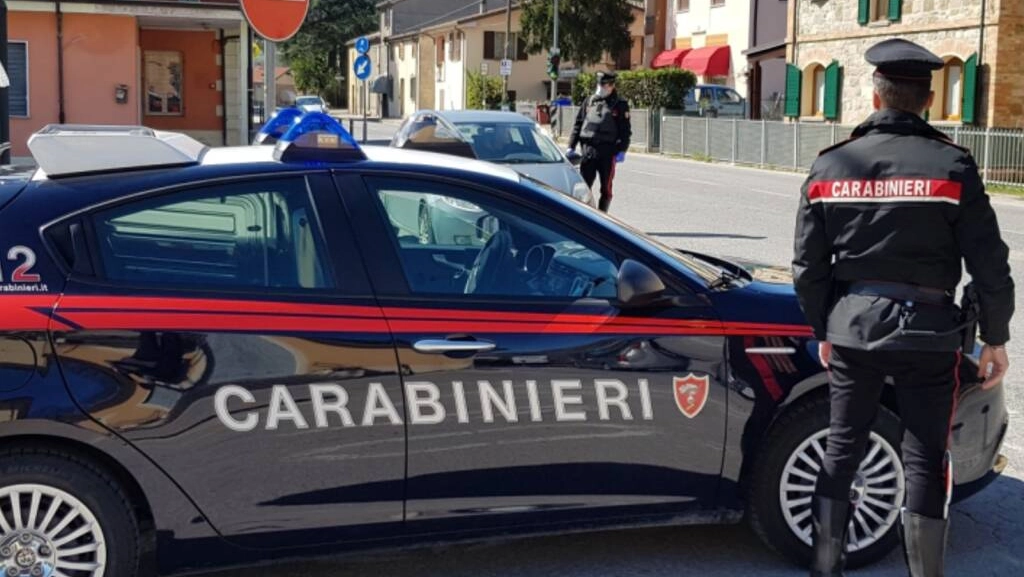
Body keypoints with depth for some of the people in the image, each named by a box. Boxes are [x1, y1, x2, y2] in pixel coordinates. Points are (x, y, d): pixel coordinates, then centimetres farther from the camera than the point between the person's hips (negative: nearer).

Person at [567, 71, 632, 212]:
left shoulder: (620, 105, 2)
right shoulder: (589, 101, 11)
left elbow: (626, 131, -1)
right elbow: (578, 124, 13)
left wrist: (622, 150, -12)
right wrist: (571, 146, 7)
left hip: (608, 152, -3)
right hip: (588, 150, 3)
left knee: (606, 188, 5)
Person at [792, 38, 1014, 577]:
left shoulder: (829, 166, 0)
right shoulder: (951, 164, -8)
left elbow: (808, 265, 5)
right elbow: (989, 265, -7)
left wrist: (823, 330, 17)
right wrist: (994, 338, 5)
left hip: (853, 325, 3)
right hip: (927, 329, -3)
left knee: (841, 449, 14)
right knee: (925, 462, 6)